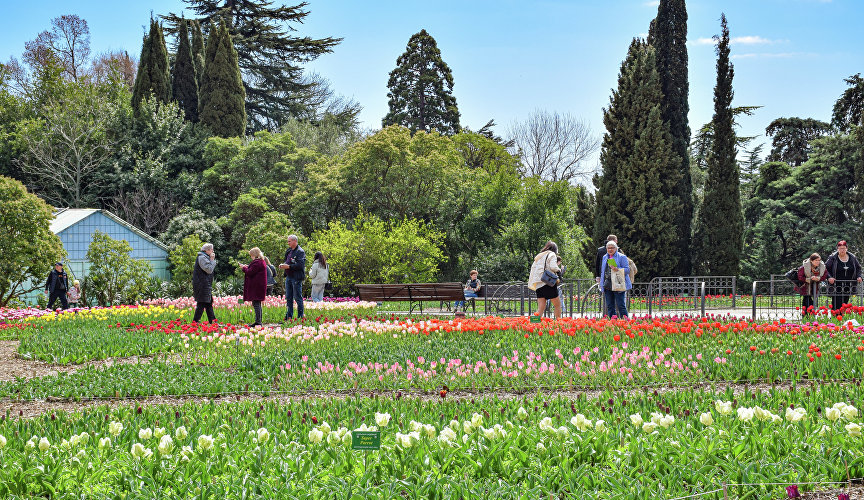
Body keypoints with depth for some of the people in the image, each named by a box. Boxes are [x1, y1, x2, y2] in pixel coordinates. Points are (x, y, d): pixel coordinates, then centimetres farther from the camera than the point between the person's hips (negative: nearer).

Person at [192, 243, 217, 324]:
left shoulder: (205, 257, 19)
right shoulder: (202, 257, -13)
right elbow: (209, 270, -18)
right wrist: (212, 260, -11)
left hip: (206, 286, 11)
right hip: (202, 286, -11)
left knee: (209, 303, 12)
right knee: (201, 304, -10)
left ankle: (212, 321, 17)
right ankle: (195, 321, -8)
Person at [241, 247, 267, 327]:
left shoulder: (257, 263, -15)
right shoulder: (262, 262, 17)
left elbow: (250, 272, -17)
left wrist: (244, 268, 0)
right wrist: (247, 267, 15)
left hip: (256, 287, -11)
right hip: (260, 286, 11)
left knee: (256, 303, -11)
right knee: (258, 304, 13)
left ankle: (258, 321, -14)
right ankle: (259, 321, 16)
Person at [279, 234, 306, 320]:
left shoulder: (300, 252, -12)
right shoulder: (289, 251, 15)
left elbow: (300, 265, -20)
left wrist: (288, 266, -21)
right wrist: (283, 265, 4)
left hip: (296, 278, -9)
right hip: (289, 277, 9)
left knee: (298, 297, -3)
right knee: (288, 298, 11)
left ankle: (300, 316, 3)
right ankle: (289, 316, 17)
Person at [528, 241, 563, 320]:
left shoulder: (538, 257, 22)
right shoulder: (552, 255, 2)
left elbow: (533, 269, 17)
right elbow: (553, 267, -13)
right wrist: (559, 269, 6)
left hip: (538, 285, 6)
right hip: (548, 283, -6)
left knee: (541, 307, 0)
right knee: (557, 304, 6)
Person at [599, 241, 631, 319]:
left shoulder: (622, 257, -1)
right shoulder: (605, 257, 18)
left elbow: (627, 269, -7)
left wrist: (617, 269, -23)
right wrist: (602, 282, 19)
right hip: (607, 285, 6)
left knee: (621, 305, -8)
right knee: (609, 306, 7)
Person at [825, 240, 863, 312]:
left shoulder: (853, 258, 8)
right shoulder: (833, 258, -3)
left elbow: (858, 268, 19)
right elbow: (825, 268, 0)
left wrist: (859, 276, 2)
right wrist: (829, 277, -15)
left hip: (848, 287, 4)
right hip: (836, 286, -4)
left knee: (844, 304, 6)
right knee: (836, 305, -10)